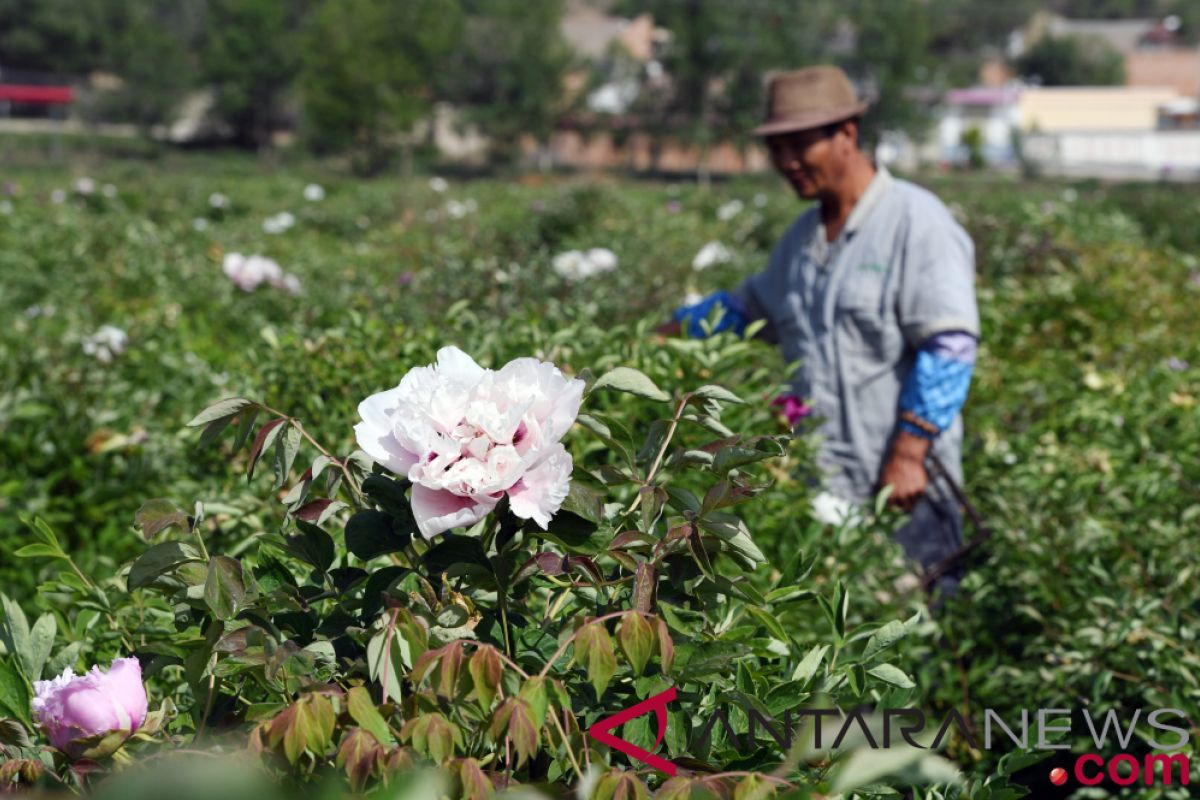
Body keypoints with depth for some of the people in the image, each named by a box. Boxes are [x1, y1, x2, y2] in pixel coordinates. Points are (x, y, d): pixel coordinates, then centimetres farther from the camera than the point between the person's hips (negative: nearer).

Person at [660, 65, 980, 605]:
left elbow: (949, 346, -14)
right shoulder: (803, 236, 16)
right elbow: (752, 306, 33)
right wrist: (667, 332, 25)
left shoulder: (915, 221, -7)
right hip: (818, 489, 6)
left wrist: (909, 454, -18)